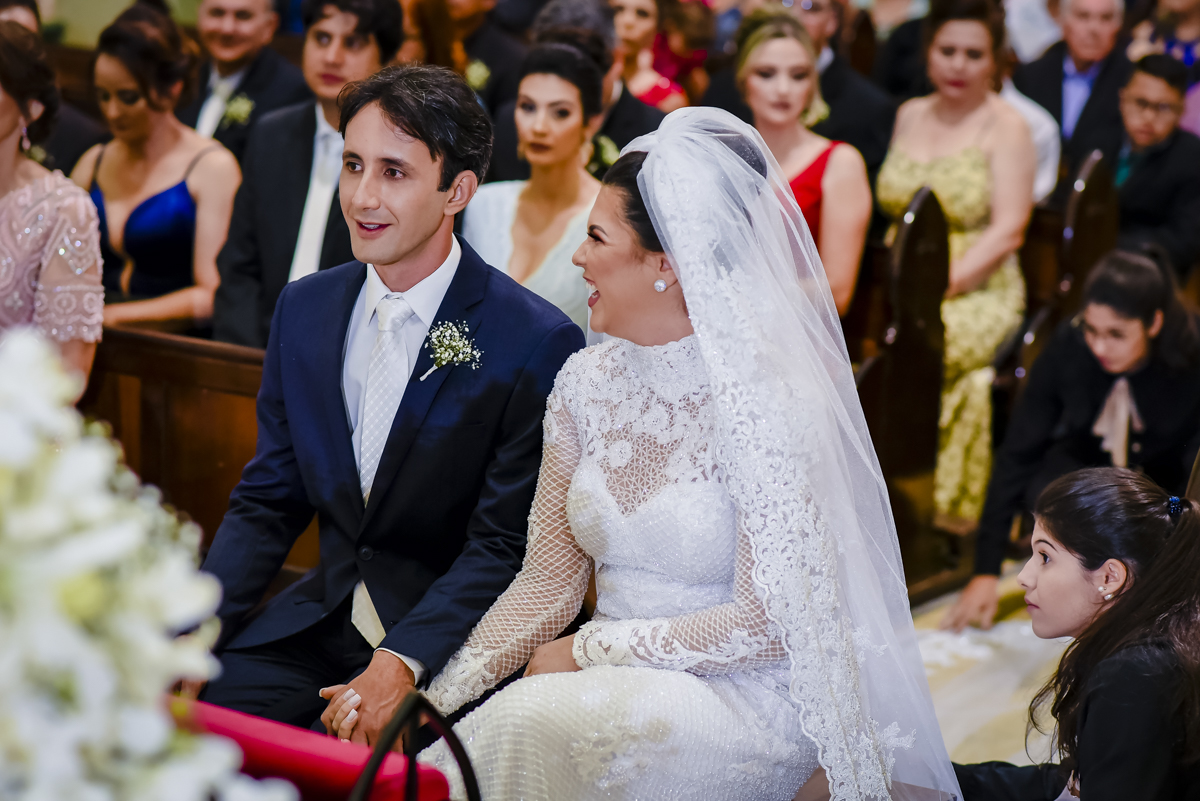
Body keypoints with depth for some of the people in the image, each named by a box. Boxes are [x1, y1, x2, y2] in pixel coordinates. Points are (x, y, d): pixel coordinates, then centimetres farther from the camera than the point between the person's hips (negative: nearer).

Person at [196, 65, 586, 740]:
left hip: (445, 641, -5)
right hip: (321, 622, 5)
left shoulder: (538, 344, -13)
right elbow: (267, 502, 9)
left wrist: (402, 665, -28)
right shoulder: (305, 309, 6)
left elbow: (502, 549, -14)